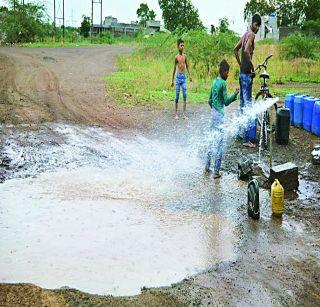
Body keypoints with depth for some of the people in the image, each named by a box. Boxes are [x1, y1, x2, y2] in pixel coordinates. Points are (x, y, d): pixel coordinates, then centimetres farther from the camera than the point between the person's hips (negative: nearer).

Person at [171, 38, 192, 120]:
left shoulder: (185, 56, 6)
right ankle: (176, 114, 10)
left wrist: (190, 75, 5)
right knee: (177, 95, 1)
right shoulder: (176, 57, -5)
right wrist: (172, 80, 2)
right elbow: (174, 68, -1)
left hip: (184, 76, 4)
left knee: (185, 95, 1)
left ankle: (184, 114, 5)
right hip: (178, 76, -4)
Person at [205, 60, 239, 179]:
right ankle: (216, 171, -2)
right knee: (220, 142, -3)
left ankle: (207, 167, 20)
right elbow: (226, 101, -16)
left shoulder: (214, 82, 11)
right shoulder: (223, 83, -14)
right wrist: (235, 94, -13)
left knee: (212, 140, 16)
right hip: (220, 114, -8)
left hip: (213, 112, 8)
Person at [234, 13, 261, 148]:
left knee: (243, 103, 18)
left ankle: (240, 131, 28)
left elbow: (235, 50, 25)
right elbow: (246, 51, -30)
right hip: (247, 74, -10)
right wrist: (252, 69, -20)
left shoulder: (246, 34, 16)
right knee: (248, 104, -9)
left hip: (242, 72, 10)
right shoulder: (251, 35, -14)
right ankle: (245, 139, -8)